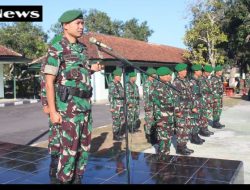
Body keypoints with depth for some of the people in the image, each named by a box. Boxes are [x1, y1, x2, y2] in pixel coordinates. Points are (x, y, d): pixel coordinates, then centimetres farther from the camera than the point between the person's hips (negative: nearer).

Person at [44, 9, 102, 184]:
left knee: (84, 146, 11)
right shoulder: (56, 49, -7)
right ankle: (64, 181, 11)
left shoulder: (82, 48, 15)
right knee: (70, 148, -4)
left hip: (85, 104, 7)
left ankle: (77, 180, 25)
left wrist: (92, 70, 4)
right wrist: (53, 111, -14)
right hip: (69, 106, -7)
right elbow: (49, 82, -10)